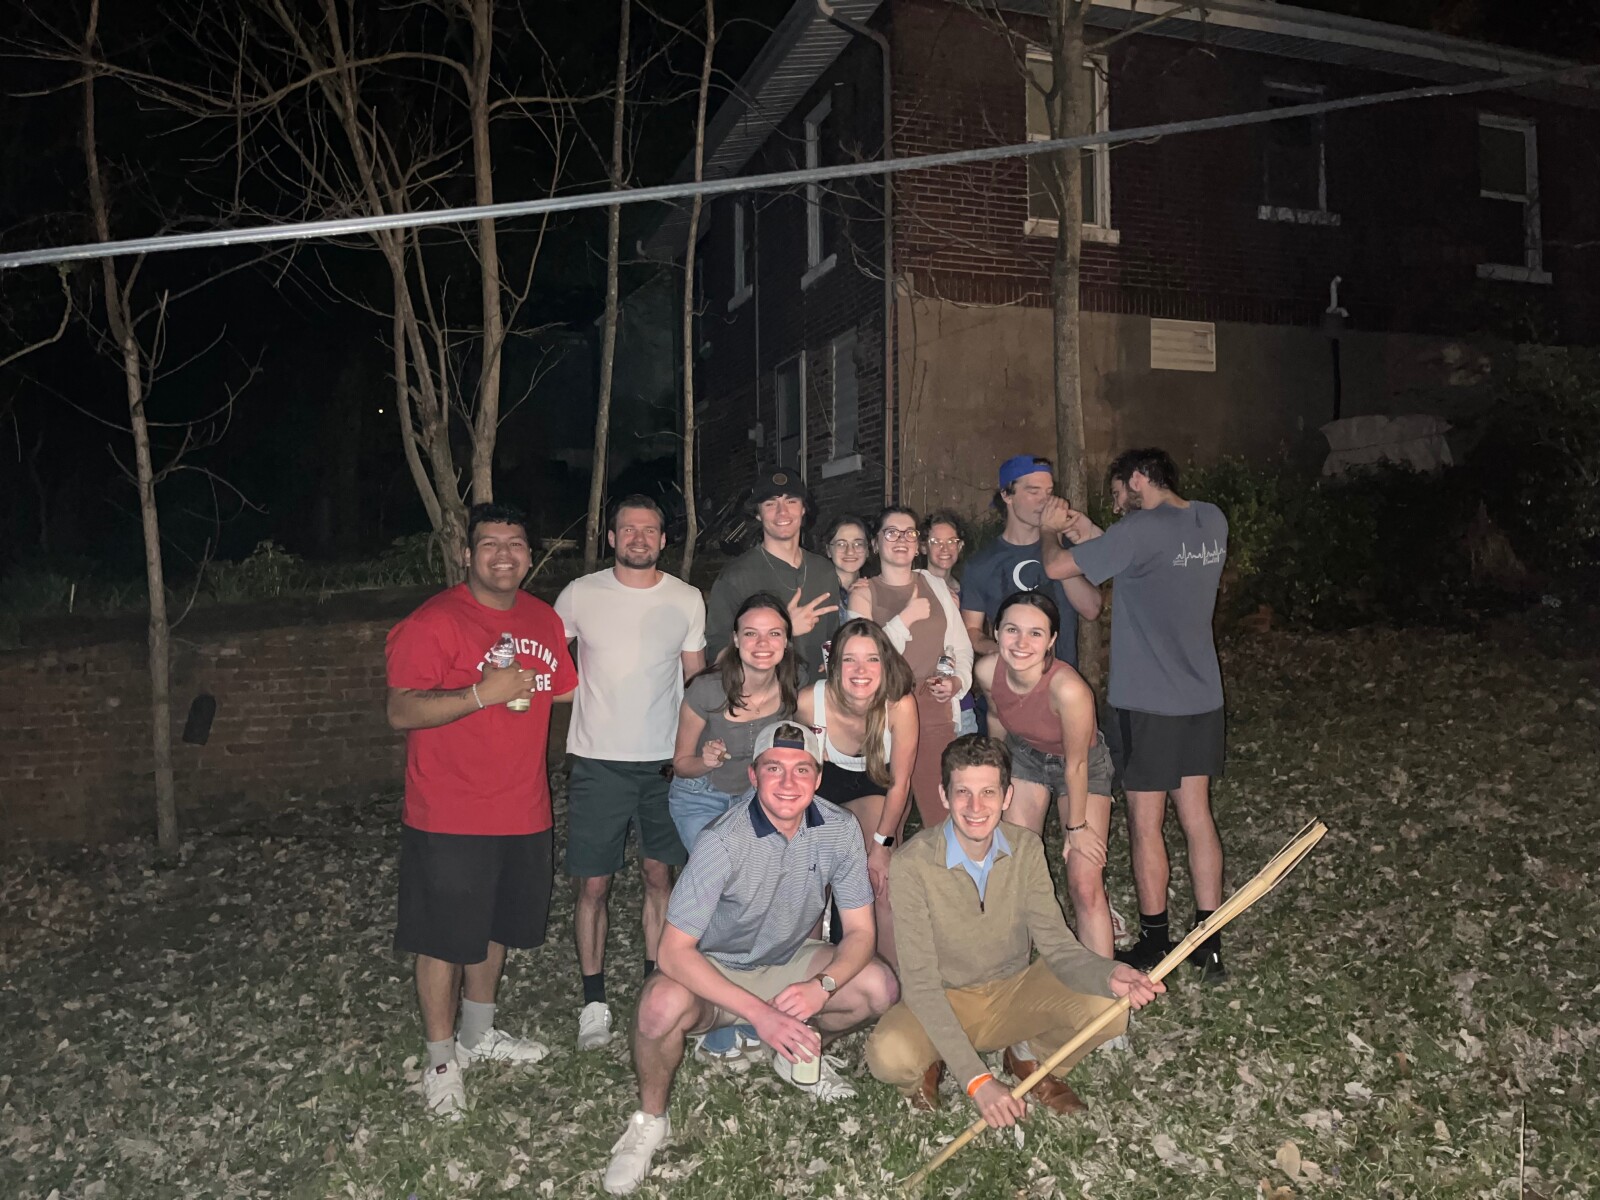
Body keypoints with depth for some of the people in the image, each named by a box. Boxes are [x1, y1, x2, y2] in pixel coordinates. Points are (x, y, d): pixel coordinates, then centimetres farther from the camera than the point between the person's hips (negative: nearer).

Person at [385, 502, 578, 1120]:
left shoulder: (543, 619, 7)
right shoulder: (434, 622, -15)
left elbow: (566, 689, 22)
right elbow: (401, 712, -21)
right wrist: (482, 693, -29)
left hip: (523, 811, 7)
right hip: (450, 818, -6)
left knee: (495, 928, 21)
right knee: (444, 939, 5)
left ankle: (478, 1033, 41)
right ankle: (441, 1061, 23)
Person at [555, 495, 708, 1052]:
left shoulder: (686, 599, 2)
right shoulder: (579, 595, -1)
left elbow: (695, 679, 9)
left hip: (665, 760, 2)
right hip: (597, 761, -1)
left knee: (659, 875, 11)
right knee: (593, 883, 2)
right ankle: (594, 1001, 16)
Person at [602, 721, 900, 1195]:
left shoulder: (839, 829, -17)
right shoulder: (723, 842, -29)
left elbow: (860, 930, -10)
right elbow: (674, 951, -31)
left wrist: (822, 986, -31)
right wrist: (759, 1013, -38)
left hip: (788, 963, 4)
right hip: (715, 972, -4)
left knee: (880, 987, -19)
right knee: (662, 1004, -36)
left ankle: (800, 1054, 12)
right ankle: (650, 1120, -5)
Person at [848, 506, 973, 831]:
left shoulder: (936, 585, 15)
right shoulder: (863, 593, 7)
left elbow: (962, 647, 17)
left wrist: (957, 680, -1)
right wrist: (907, 617, -7)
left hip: (935, 707, 2)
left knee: (942, 813, -5)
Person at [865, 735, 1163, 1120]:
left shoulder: (1026, 848, -10)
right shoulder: (913, 863, -24)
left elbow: (1055, 944, -12)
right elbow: (920, 982, -24)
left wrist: (1110, 975, -35)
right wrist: (976, 1079, -31)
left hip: (1016, 989, 4)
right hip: (944, 1002, -3)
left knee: (1106, 1009, -23)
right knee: (888, 1056, -35)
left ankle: (1030, 1059, 10)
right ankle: (929, 1063, 5)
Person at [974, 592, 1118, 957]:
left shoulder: (1068, 689, -40)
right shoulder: (987, 671, -25)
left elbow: (1075, 765, -25)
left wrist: (1076, 827, -12)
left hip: (1083, 764, -4)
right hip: (1024, 755, 4)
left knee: (1085, 886, -9)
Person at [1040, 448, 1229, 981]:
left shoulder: (1143, 529, -18)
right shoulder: (1212, 521, 5)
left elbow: (1058, 566, -15)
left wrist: (1052, 532, 5)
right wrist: (1088, 531, 13)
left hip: (1148, 701, -7)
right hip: (1202, 697, 7)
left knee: (1146, 823, 5)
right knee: (1197, 817, 13)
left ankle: (1154, 945, 17)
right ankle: (1209, 944, 20)